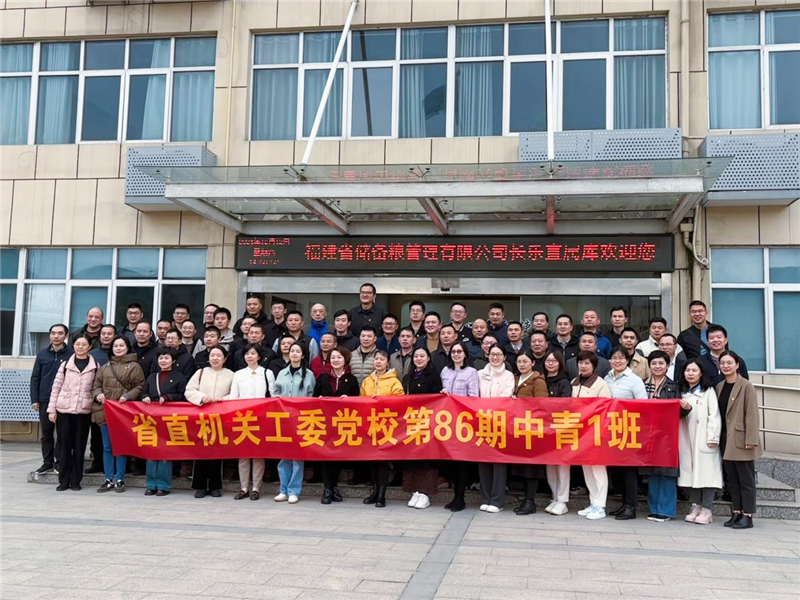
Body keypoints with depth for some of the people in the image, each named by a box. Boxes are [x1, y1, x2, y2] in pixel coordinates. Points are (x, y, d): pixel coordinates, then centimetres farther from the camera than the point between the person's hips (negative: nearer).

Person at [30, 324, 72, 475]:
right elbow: (35, 377, 8)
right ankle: (47, 462, 17)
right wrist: (34, 399, 2)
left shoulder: (71, 354, -3)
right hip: (45, 399, 3)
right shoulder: (42, 354, 7)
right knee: (46, 432, 9)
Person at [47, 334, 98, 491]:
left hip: (83, 411, -1)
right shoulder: (65, 364, 5)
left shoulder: (95, 366, 3)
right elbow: (56, 387, 5)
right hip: (63, 410, 1)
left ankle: (75, 481, 12)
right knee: (64, 446, 4)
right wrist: (51, 409, -1)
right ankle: (63, 480, 12)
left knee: (79, 446, 4)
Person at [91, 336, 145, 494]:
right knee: (107, 447, 7)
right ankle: (109, 479, 13)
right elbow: (96, 385, 15)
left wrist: (128, 395, -17)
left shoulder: (134, 366, 2)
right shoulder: (104, 367, 15)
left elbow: (140, 386, -2)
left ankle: (120, 479, 9)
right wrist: (98, 394, -6)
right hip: (105, 411, 4)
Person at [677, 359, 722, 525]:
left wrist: (713, 438, -12)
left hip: (704, 439, -5)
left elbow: (714, 416, -6)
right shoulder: (683, 393, 18)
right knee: (690, 472, 4)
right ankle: (695, 507, 12)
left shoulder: (708, 391, 2)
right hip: (687, 439, 5)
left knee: (706, 472, -6)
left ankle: (707, 510, -2)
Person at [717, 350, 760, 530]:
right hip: (726, 440, 6)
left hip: (741, 440, -6)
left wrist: (750, 440, -16)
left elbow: (752, 414, -12)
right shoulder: (719, 387, 11)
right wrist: (716, 438, 7)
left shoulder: (746, 386, -8)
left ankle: (747, 516, 6)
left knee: (746, 479, 0)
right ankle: (736, 513, 18)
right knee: (732, 479, 11)